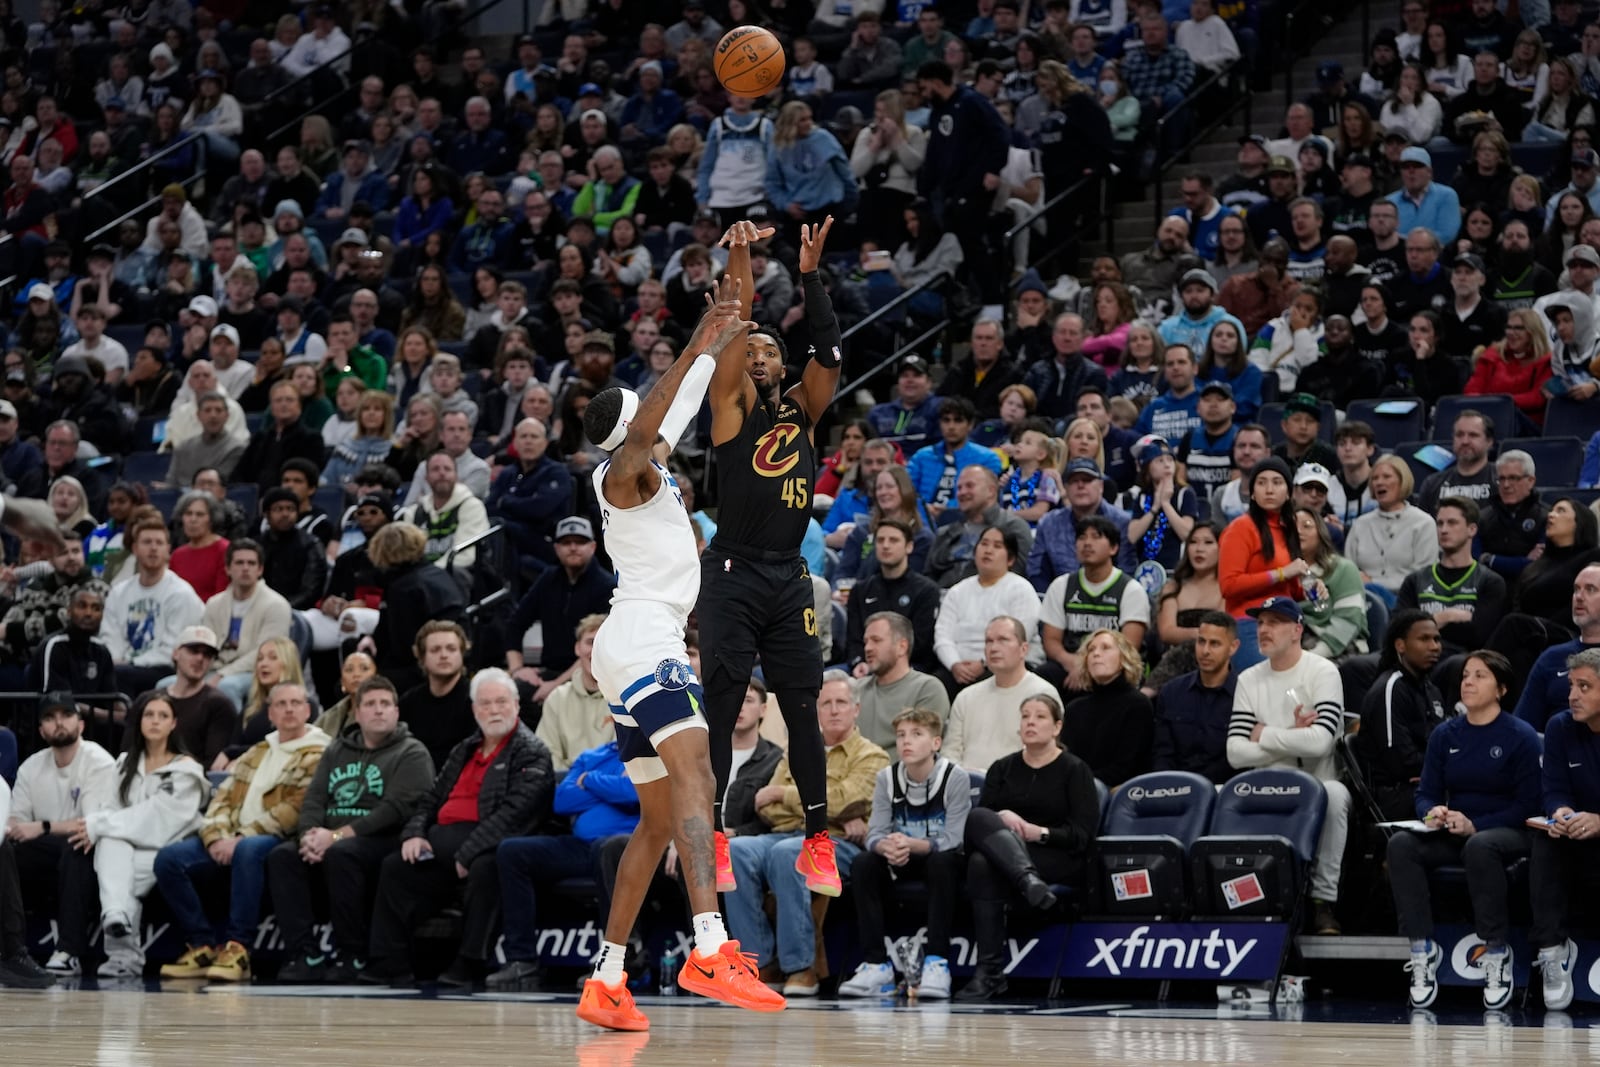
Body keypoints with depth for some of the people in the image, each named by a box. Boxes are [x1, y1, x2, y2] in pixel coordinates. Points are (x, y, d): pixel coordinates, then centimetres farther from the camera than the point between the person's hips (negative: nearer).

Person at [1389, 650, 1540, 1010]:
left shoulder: (1520, 737, -4)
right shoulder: (1445, 735, 9)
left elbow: (1528, 804, -8)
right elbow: (1426, 793, 10)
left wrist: (1475, 826, -19)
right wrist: (1432, 812, -15)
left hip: (1508, 833, -4)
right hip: (1451, 832, 4)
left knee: (1480, 847, -40)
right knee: (1401, 845, -26)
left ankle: (1497, 953, -28)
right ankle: (1422, 947, -24)